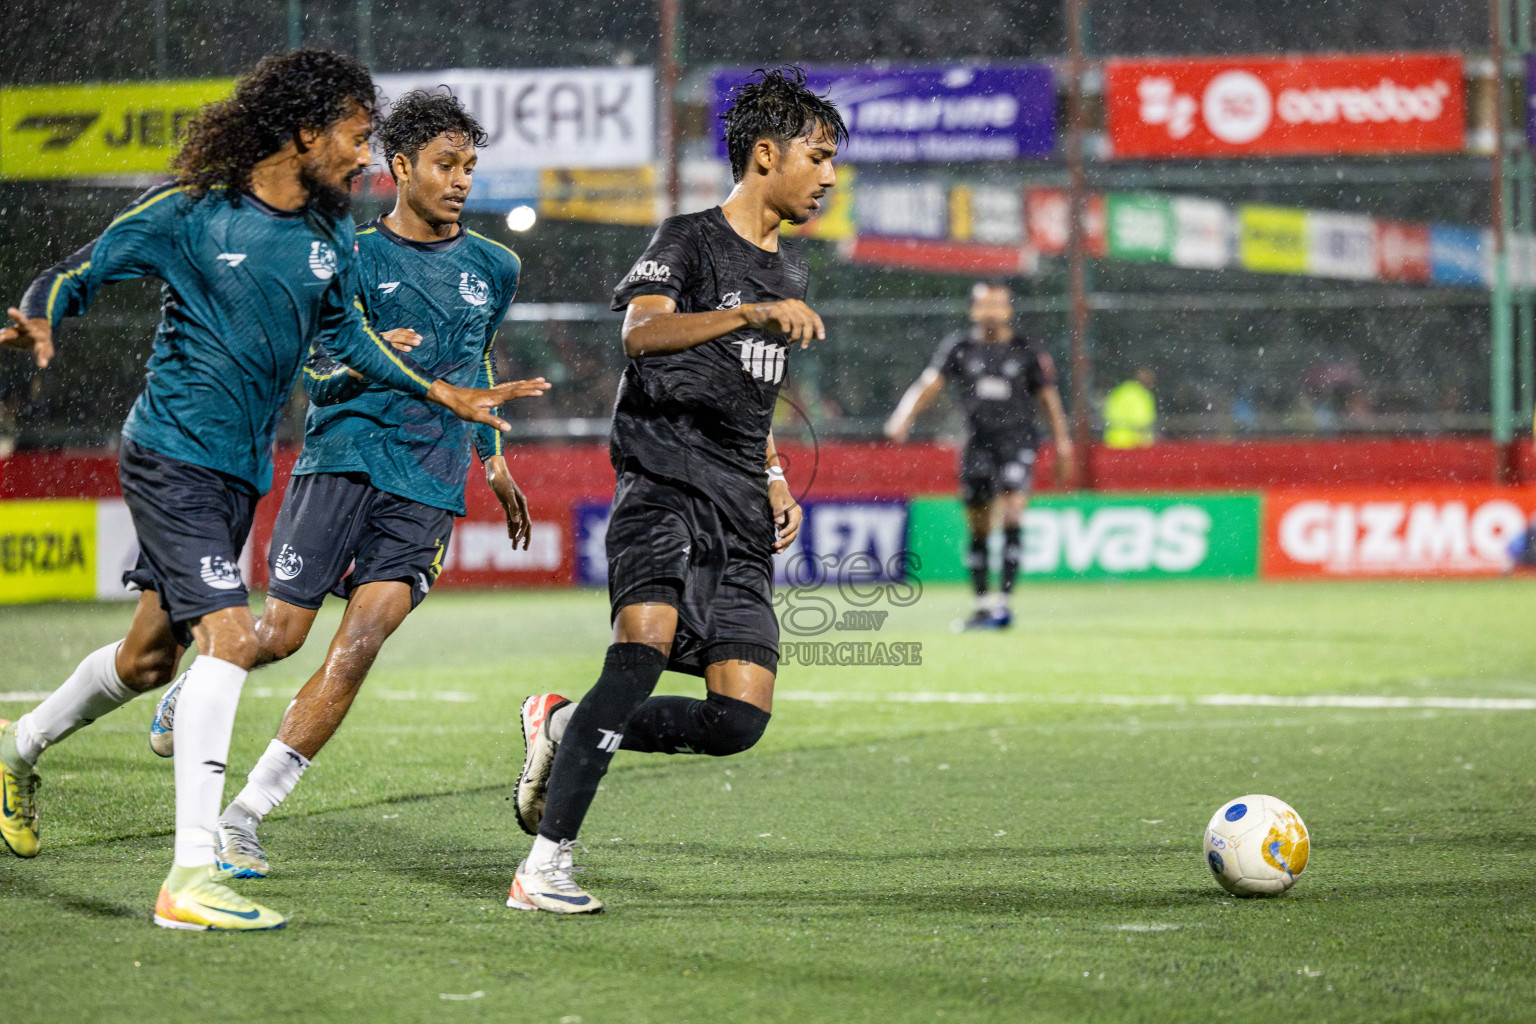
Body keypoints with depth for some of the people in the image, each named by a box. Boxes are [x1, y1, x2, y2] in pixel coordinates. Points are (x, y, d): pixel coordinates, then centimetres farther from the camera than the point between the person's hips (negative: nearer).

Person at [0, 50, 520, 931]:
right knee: (230, 635, -21)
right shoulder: (190, 213, -12)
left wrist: (441, 392, 21)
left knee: (150, 657, 17)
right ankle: (192, 875, -22)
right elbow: (79, 274, -5)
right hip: (172, 454, -8)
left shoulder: (330, 236, 6)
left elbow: (342, 330, 23)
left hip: (244, 472, 8)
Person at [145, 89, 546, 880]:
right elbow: (316, 375, 1)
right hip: (344, 458, -2)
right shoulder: (355, 259, 2)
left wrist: (492, 458, 33)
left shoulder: (494, 269, 14)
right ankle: (193, 688, 31)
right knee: (281, 633, -5)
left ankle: (244, 815, -9)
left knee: (357, 649, -13)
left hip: (429, 487, 2)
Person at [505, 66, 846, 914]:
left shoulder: (788, 270, 22)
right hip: (663, 488, -7)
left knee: (739, 719, -7)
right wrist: (755, 313, -34)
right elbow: (641, 332, -22)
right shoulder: (689, 241, -1)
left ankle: (566, 728, 16)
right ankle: (546, 861, -26)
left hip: (740, 520, 7)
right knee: (646, 641, -29)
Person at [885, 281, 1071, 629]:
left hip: (1018, 440, -2)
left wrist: (1062, 444, 7)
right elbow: (929, 384, -4)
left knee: (1012, 513, -19)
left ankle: (1003, 601, -19)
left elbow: (1049, 399, 8)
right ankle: (982, 604, 17)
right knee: (977, 527, 5)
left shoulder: (1028, 352, 1)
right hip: (978, 441, 3)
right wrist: (902, 418, -19)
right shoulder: (959, 347, 4)